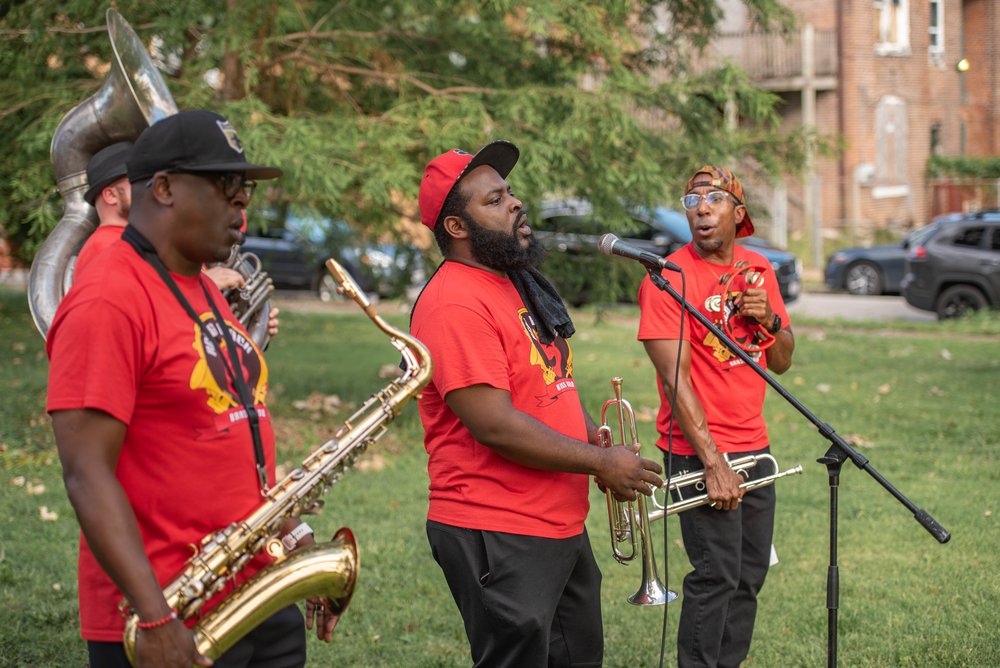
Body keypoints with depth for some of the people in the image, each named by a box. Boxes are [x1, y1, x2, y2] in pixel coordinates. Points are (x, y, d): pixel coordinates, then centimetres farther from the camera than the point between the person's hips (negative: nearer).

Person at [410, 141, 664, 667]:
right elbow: (496, 425, -24)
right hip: (498, 539, -10)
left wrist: (601, 441, 4)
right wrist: (603, 464, -16)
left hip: (563, 526, 10)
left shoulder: (520, 286, 14)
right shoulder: (455, 303, -18)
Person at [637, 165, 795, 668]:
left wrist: (769, 319, -7)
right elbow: (675, 380, -16)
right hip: (699, 452, -7)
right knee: (717, 575, -9)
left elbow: (781, 362, 15)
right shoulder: (670, 277, -12)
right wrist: (714, 462, -19)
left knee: (751, 573, 10)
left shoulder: (757, 268, 9)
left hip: (753, 446, 7)